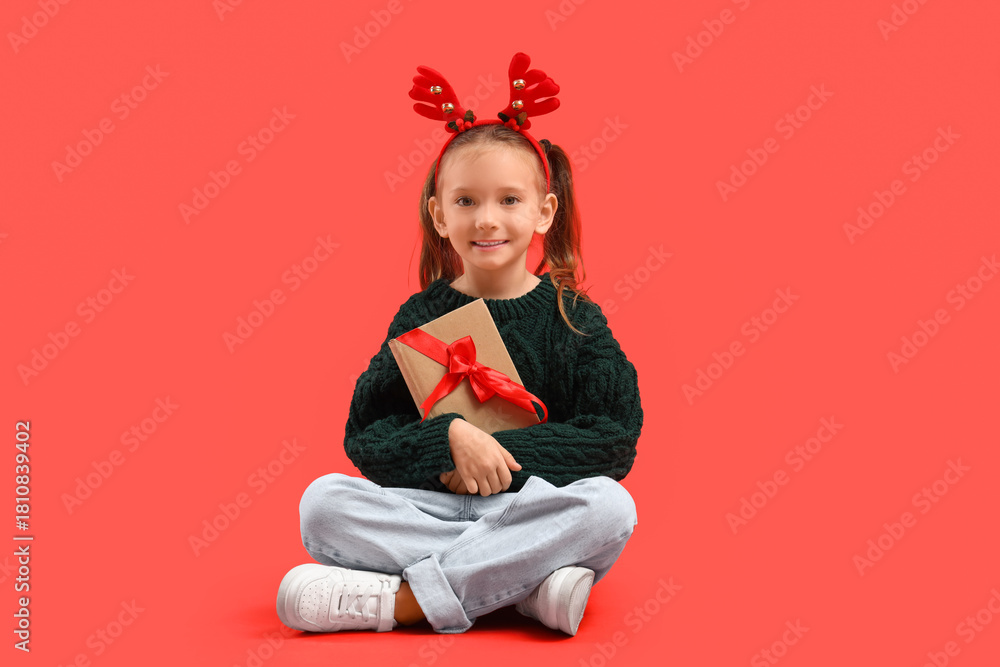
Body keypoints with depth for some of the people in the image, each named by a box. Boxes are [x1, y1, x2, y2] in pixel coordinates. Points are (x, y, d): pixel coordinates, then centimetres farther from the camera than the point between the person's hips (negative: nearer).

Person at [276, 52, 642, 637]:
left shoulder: (572, 315, 3)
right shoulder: (423, 315, 6)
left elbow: (615, 442, -7)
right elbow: (366, 439, -2)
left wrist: (504, 455, -16)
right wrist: (449, 437, -21)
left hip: (530, 510, -1)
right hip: (431, 505, 1)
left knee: (610, 506, -31)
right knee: (324, 502, -23)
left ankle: (398, 600, -31)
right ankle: (526, 585, -29)